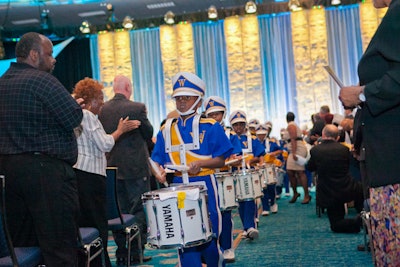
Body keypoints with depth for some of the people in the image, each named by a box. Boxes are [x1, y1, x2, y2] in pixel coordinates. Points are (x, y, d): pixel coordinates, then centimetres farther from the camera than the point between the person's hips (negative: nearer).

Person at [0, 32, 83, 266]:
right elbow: (74, 117, -16)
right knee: (60, 246, -5)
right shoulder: (41, 80, -11)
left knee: (21, 244, 14)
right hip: (46, 168, -8)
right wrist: (75, 104, 6)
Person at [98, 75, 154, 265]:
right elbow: (149, 134, -1)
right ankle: (136, 252, 7)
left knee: (119, 211, 12)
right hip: (135, 167, -4)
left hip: (112, 167, 5)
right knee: (139, 210, 5)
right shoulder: (137, 108, -12)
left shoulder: (102, 110, 1)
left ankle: (121, 253, 18)